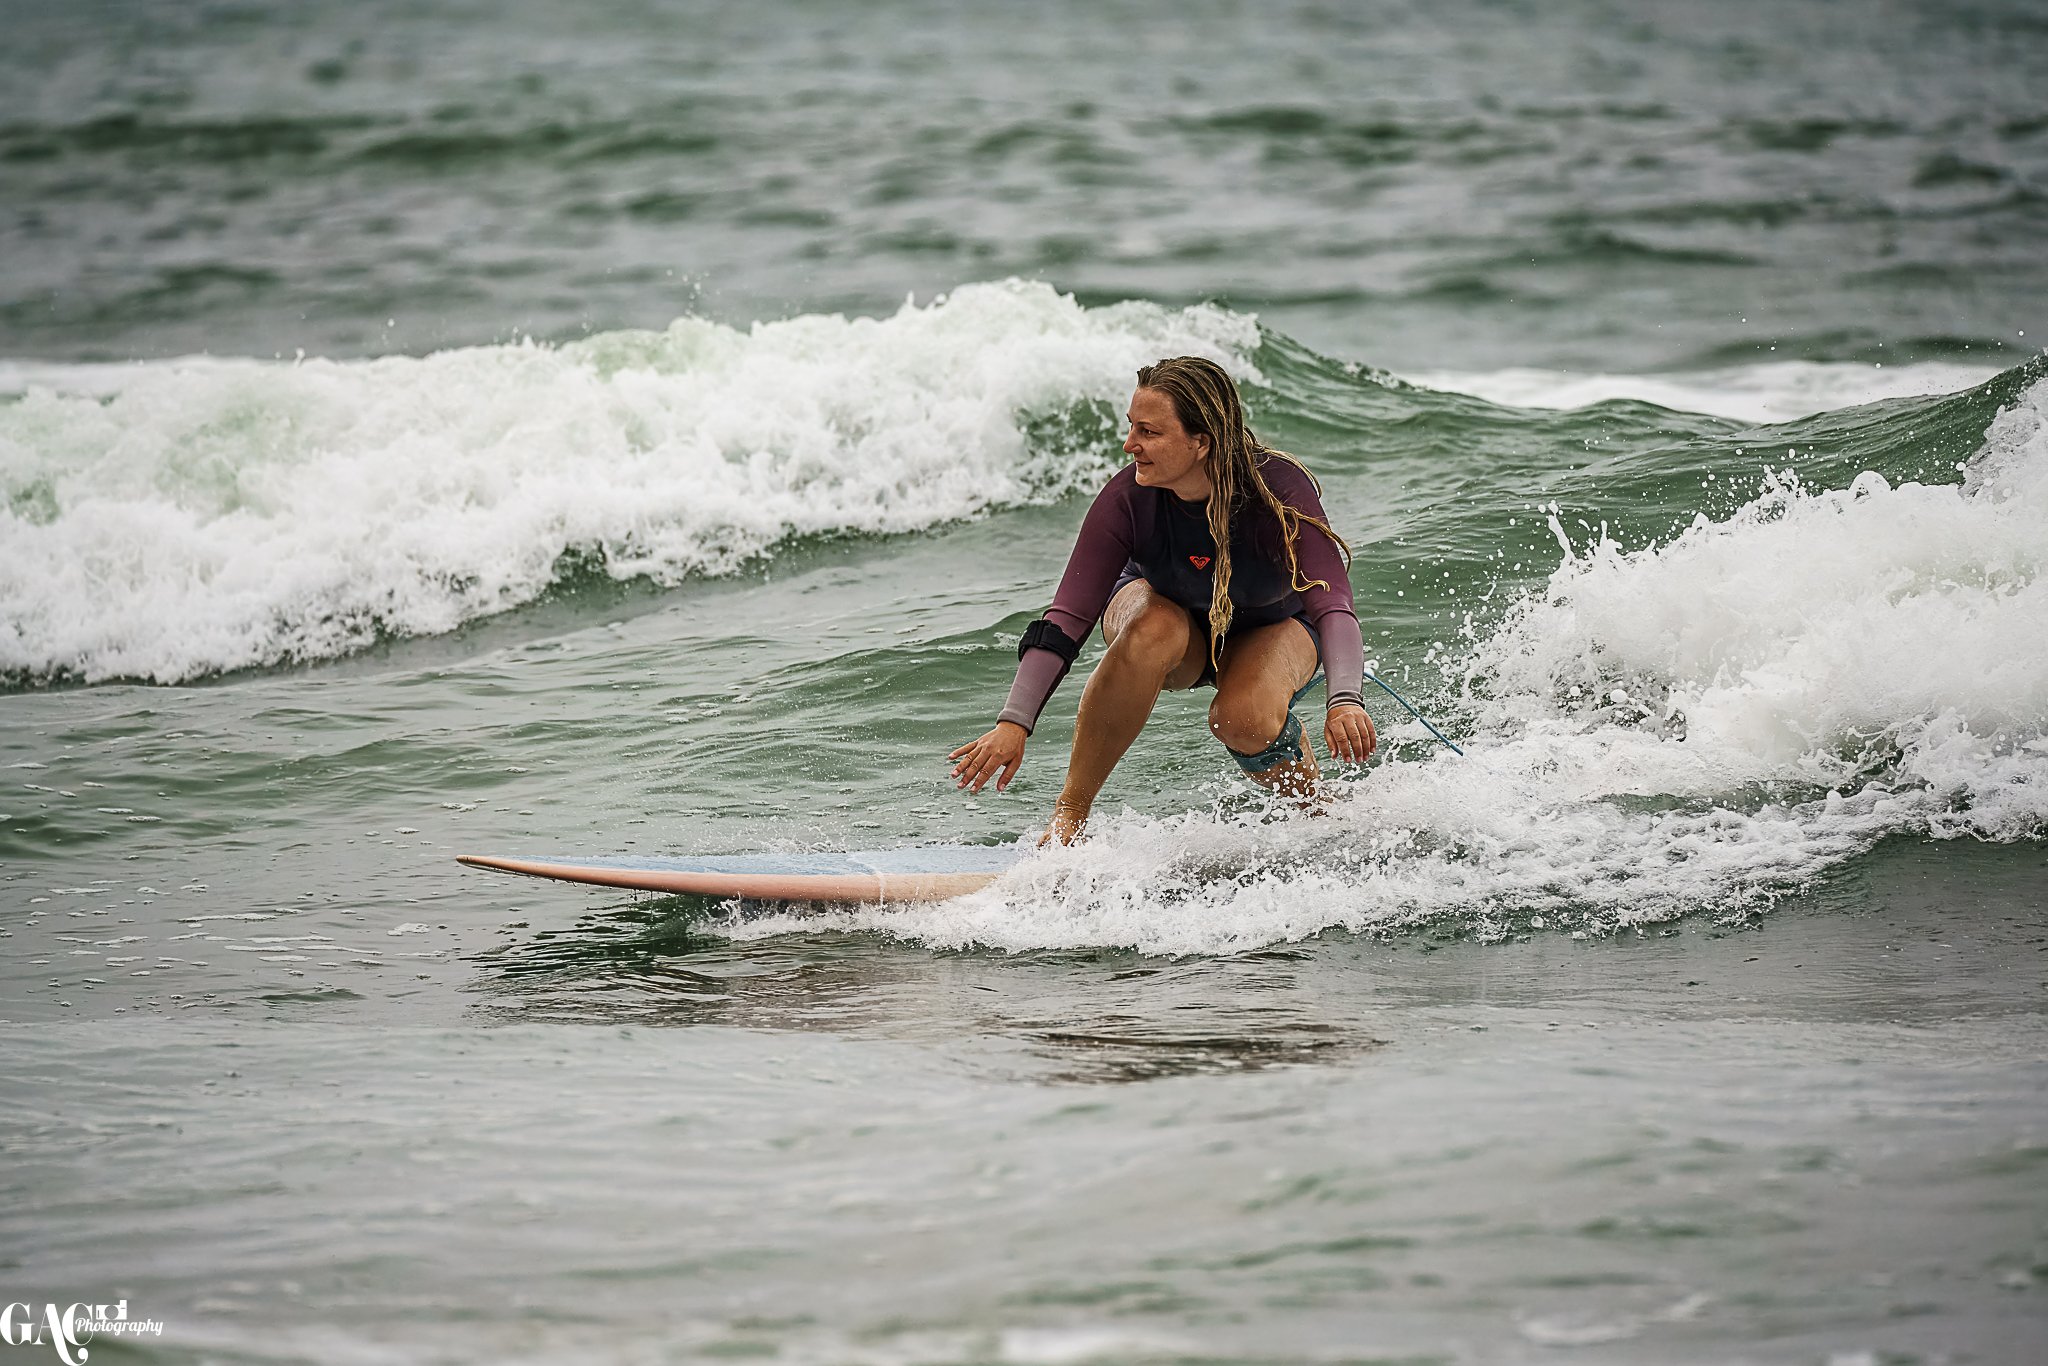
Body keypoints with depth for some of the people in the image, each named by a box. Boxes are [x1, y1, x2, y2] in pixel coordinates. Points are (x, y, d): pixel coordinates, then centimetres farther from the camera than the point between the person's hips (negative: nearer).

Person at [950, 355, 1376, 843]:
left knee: (1246, 718, -33)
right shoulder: (1129, 498, -29)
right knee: (1152, 631, -36)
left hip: (1270, 626, -1)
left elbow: (1331, 604, -40)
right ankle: (1069, 813, -24)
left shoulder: (1280, 489, -33)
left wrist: (1345, 700, -58)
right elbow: (1066, 619, -29)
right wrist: (1014, 724, -39)